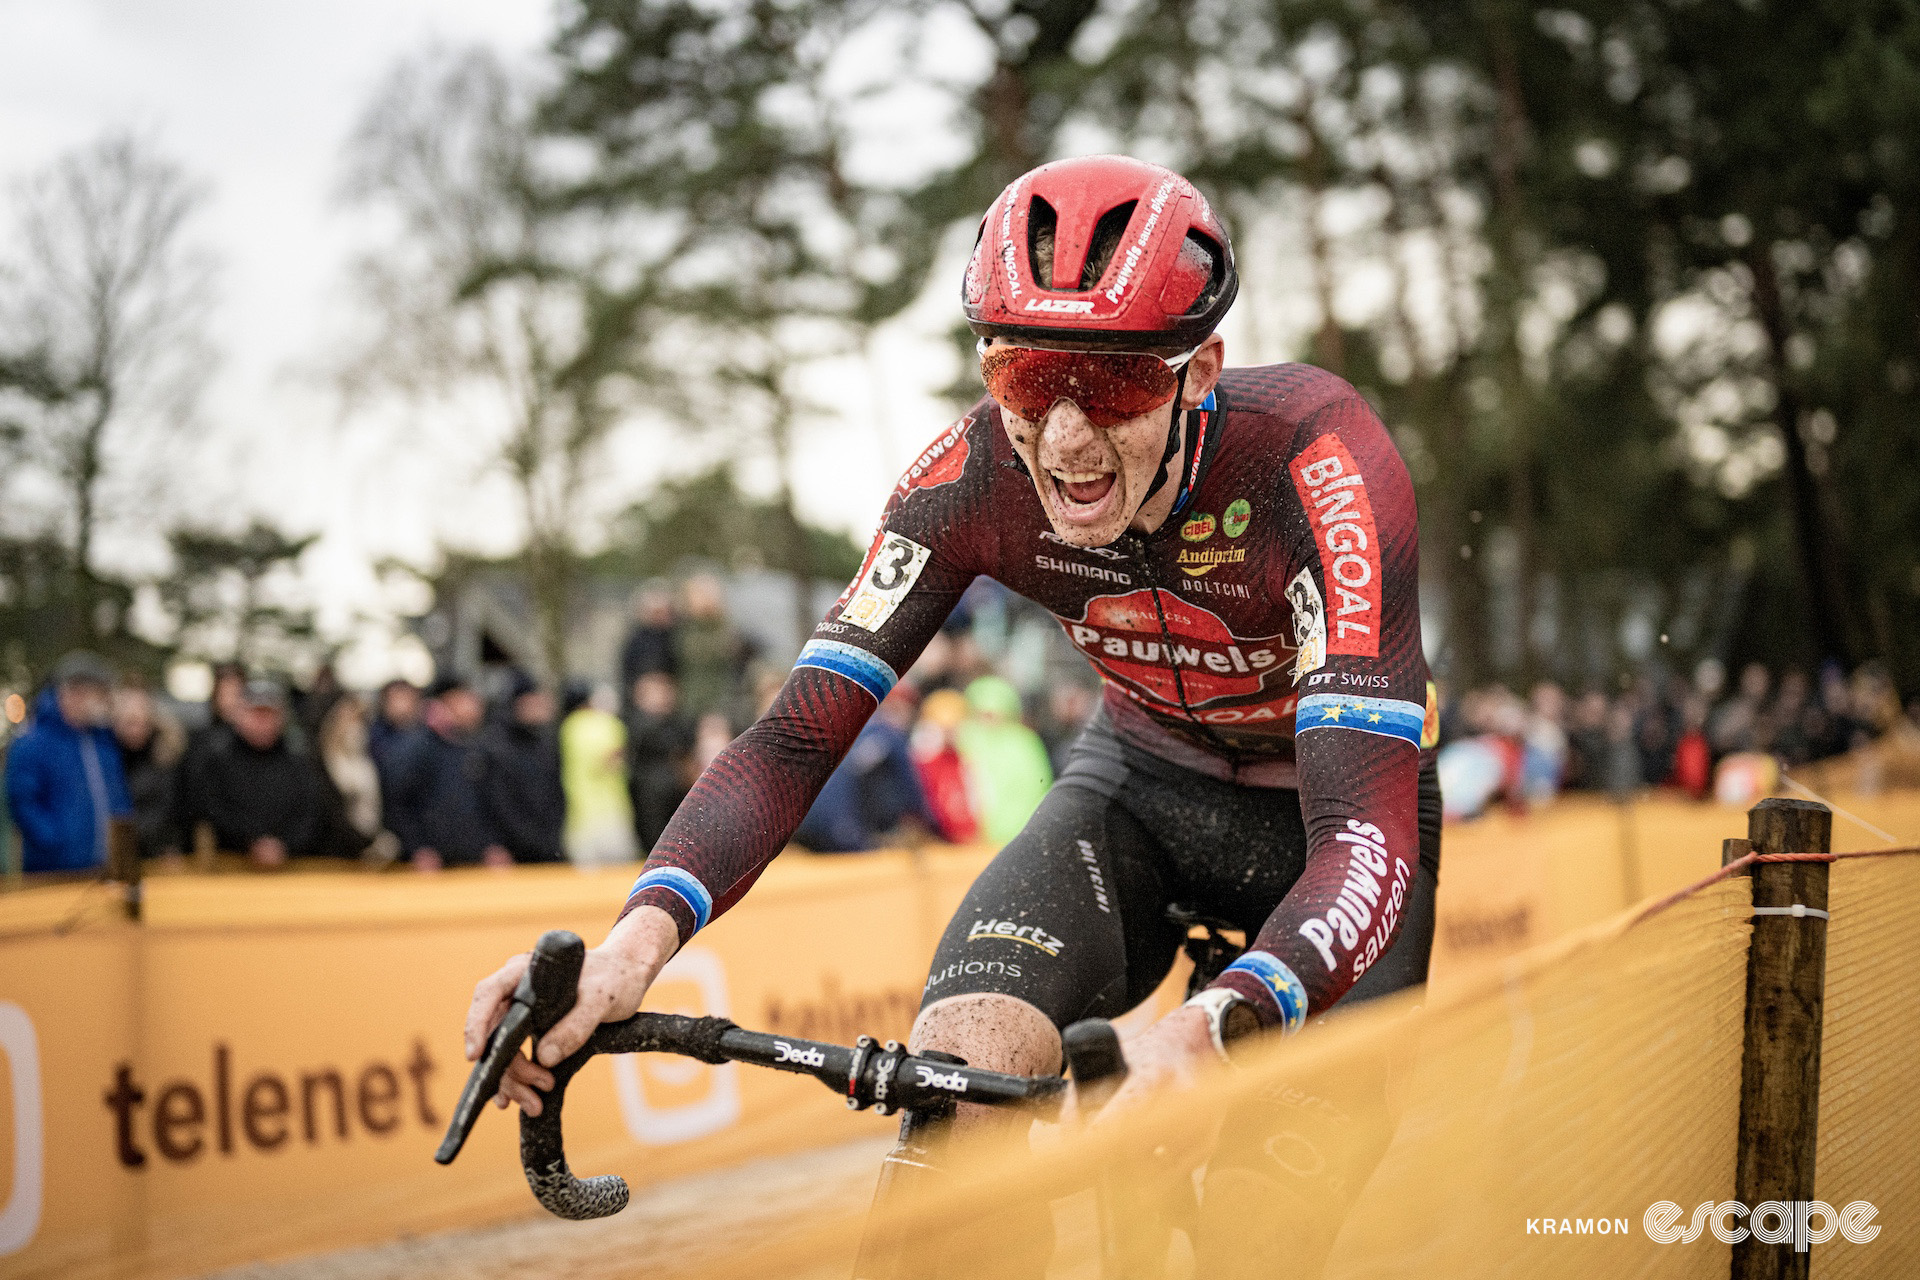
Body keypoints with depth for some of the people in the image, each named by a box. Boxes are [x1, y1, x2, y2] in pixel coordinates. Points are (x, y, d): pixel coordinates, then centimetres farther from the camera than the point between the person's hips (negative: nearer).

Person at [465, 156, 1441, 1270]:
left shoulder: (1317, 457, -34)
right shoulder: (978, 474, -24)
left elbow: (1365, 837, -43)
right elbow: (799, 734, -25)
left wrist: (1212, 1031, -62)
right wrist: (642, 936, -43)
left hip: (1325, 809, -2)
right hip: (1146, 781, 2)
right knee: (959, 1068, -26)